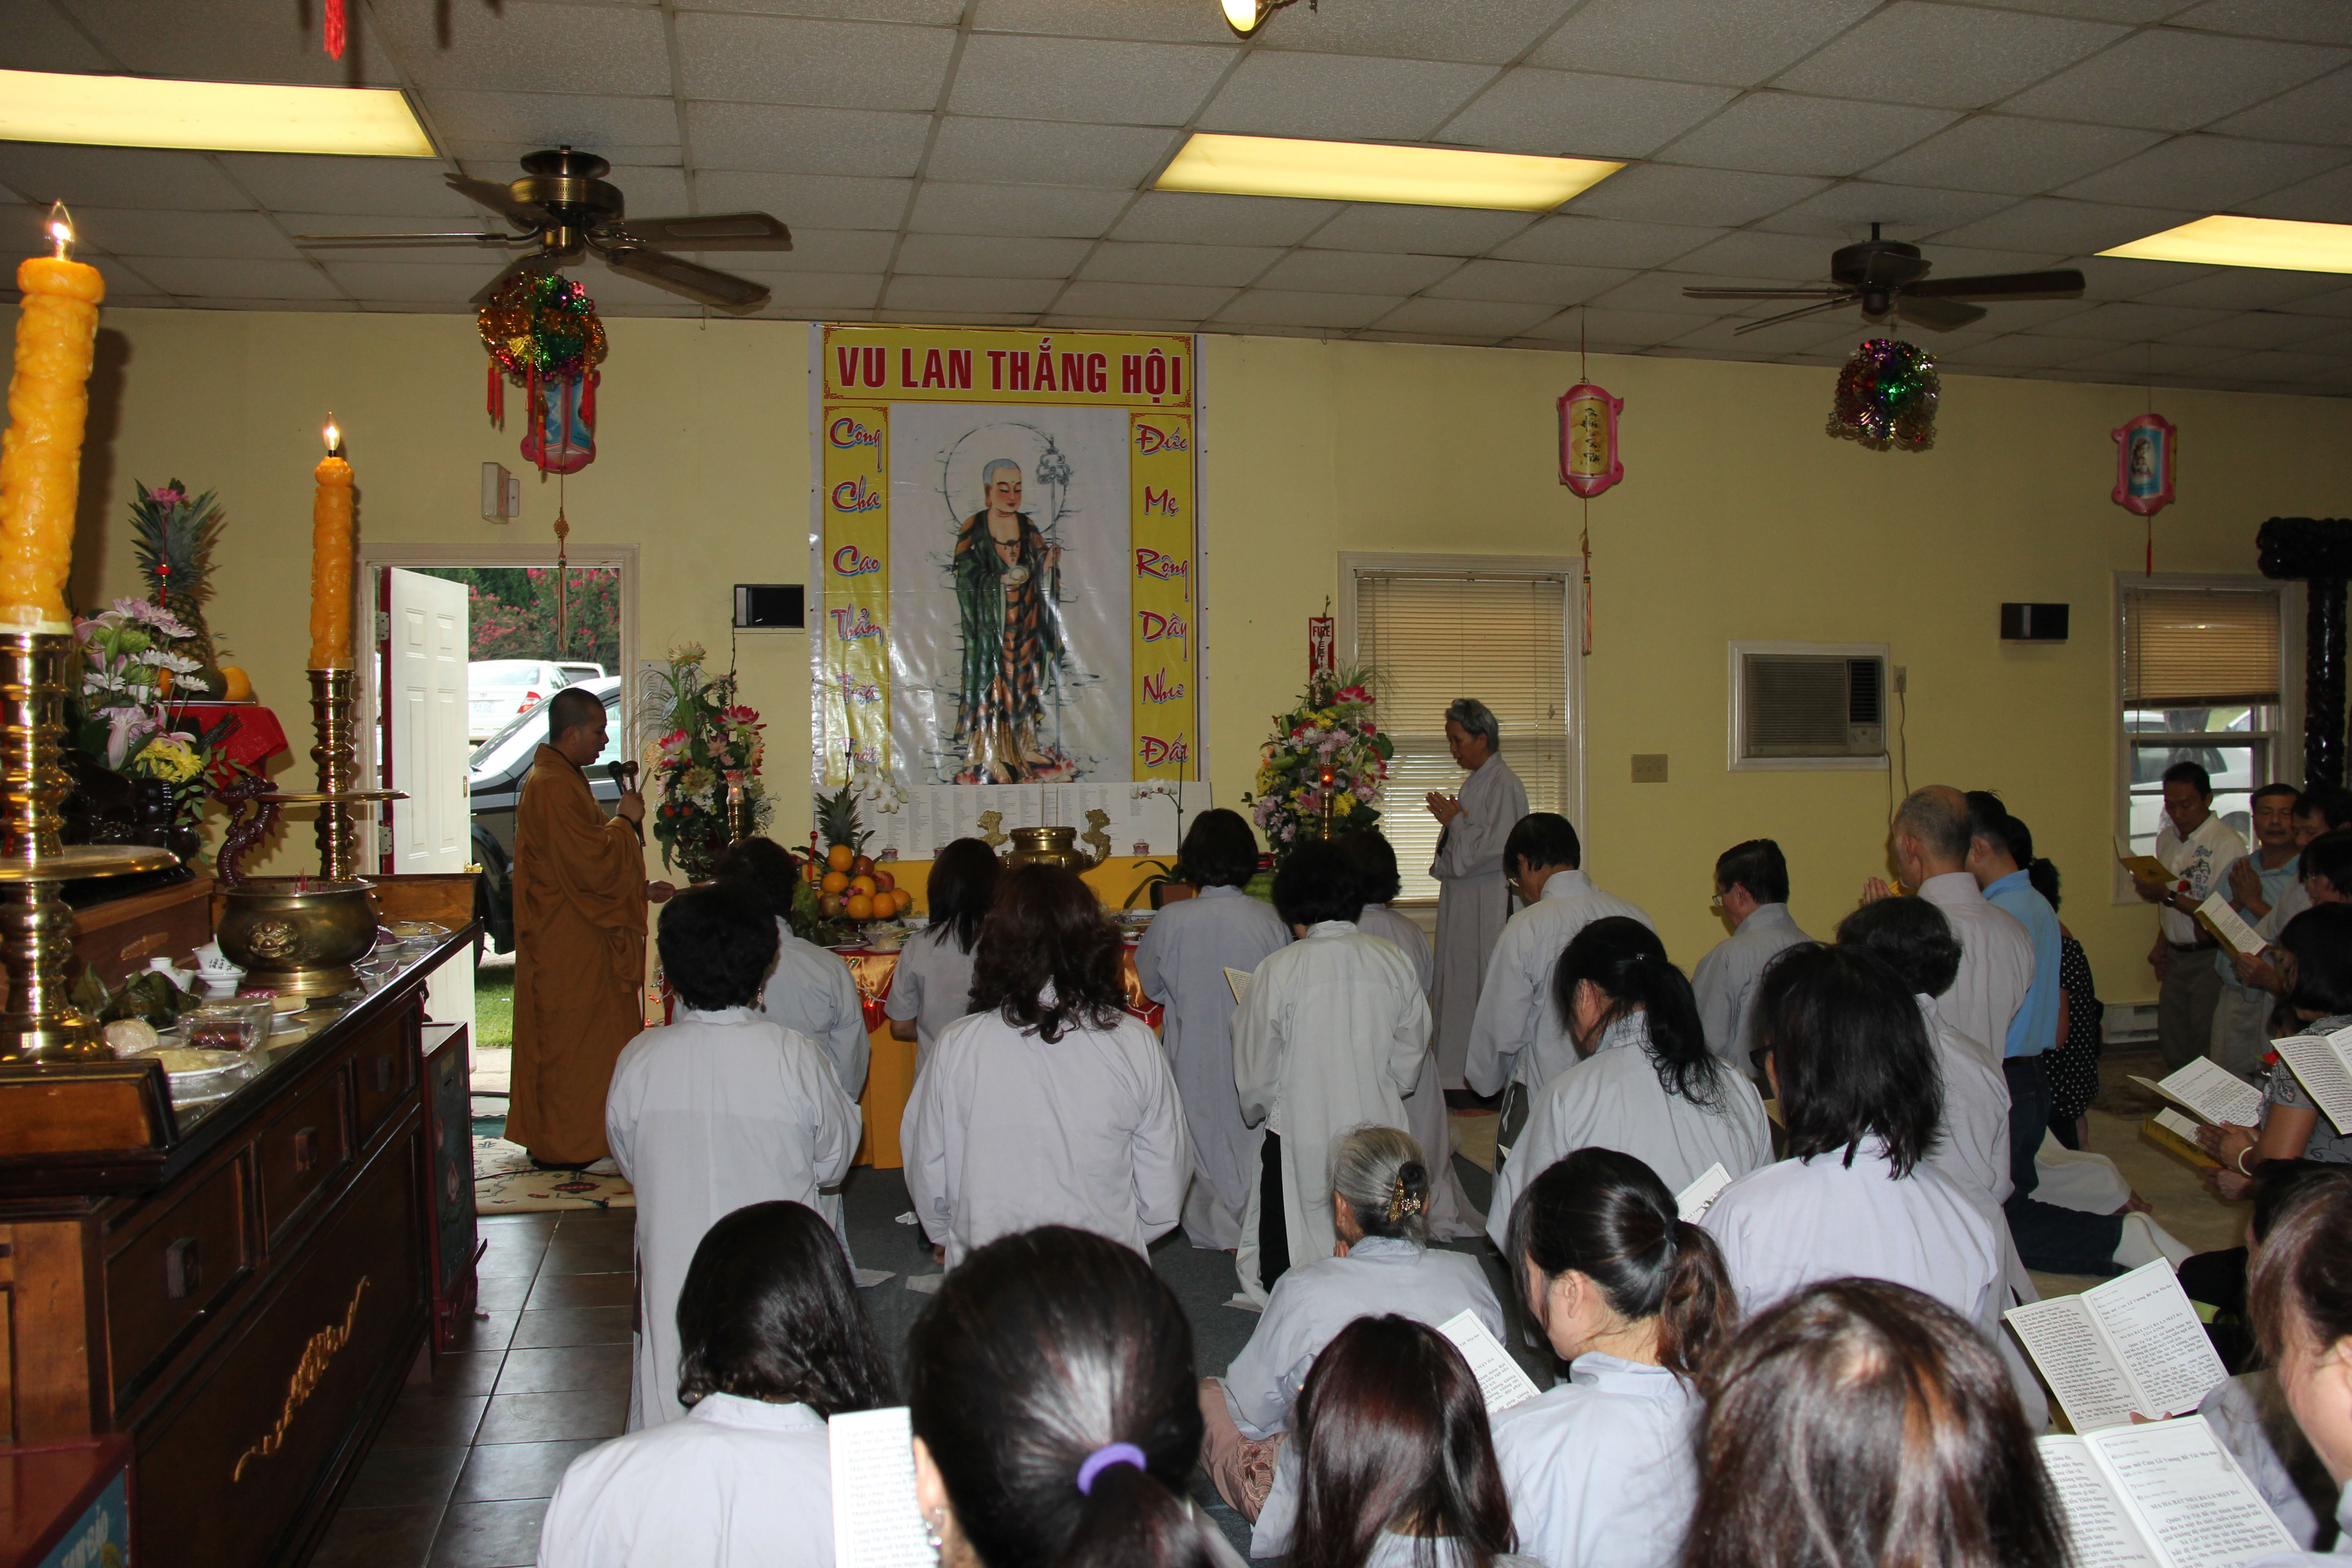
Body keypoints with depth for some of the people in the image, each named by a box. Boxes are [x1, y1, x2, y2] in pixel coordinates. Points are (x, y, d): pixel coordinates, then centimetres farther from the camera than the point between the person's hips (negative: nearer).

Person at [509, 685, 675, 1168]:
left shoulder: (562, 780, 15)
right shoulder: (551, 787, -19)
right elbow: (591, 862, -26)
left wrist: (641, 890, 15)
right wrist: (626, 820, -12)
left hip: (575, 938, 11)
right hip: (565, 943, -11)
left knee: (574, 1038, 15)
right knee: (571, 1041, -3)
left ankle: (553, 1138, 23)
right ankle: (563, 1146, 5)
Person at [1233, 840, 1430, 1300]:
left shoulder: (1279, 970, -11)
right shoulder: (1394, 961, -2)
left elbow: (1256, 1079, -2)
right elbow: (1408, 1067, 8)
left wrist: (1257, 1110, 20)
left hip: (1301, 1146, -3)